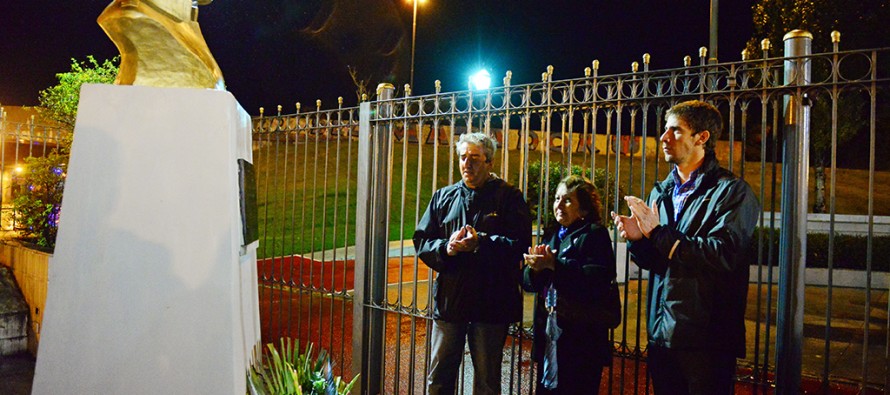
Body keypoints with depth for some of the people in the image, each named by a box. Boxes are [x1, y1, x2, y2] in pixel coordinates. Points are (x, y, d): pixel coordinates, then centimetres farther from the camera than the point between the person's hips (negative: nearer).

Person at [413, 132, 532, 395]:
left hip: (491, 303, -3)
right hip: (448, 301, 4)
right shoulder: (443, 197, 11)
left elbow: (521, 244, -12)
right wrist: (445, 247, -12)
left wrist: (481, 242, -23)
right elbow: (422, 241, 8)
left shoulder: (509, 197, -2)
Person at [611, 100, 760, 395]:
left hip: (706, 339, -6)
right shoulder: (661, 193, 14)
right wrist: (638, 239, -7)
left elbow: (723, 255, -22)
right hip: (661, 334, 6)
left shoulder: (732, 191, -7)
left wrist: (659, 232, -17)